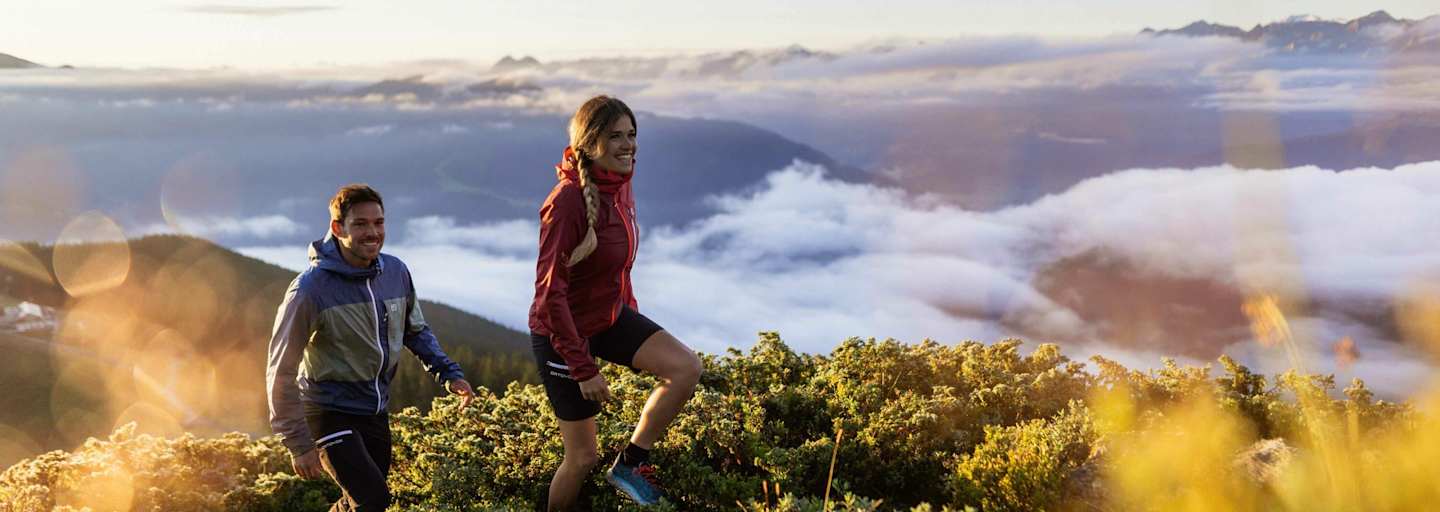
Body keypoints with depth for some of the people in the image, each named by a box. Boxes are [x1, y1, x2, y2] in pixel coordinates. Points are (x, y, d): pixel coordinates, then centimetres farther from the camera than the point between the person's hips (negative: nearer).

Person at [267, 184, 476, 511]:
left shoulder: (396, 272, -3)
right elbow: (281, 373, -16)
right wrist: (299, 444, -17)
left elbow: (416, 331, 16)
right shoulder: (310, 289, -20)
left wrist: (448, 373, 2)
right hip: (330, 414, -6)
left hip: (375, 411, 6)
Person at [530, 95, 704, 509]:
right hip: (564, 332, -7)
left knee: (687, 369, -10)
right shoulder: (567, 201, -28)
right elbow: (549, 292, -28)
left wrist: (631, 313, 19)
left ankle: (630, 463, 8)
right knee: (583, 457, 3)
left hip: (611, 316, 7)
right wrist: (584, 369, -26)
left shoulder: (619, 186, -3)